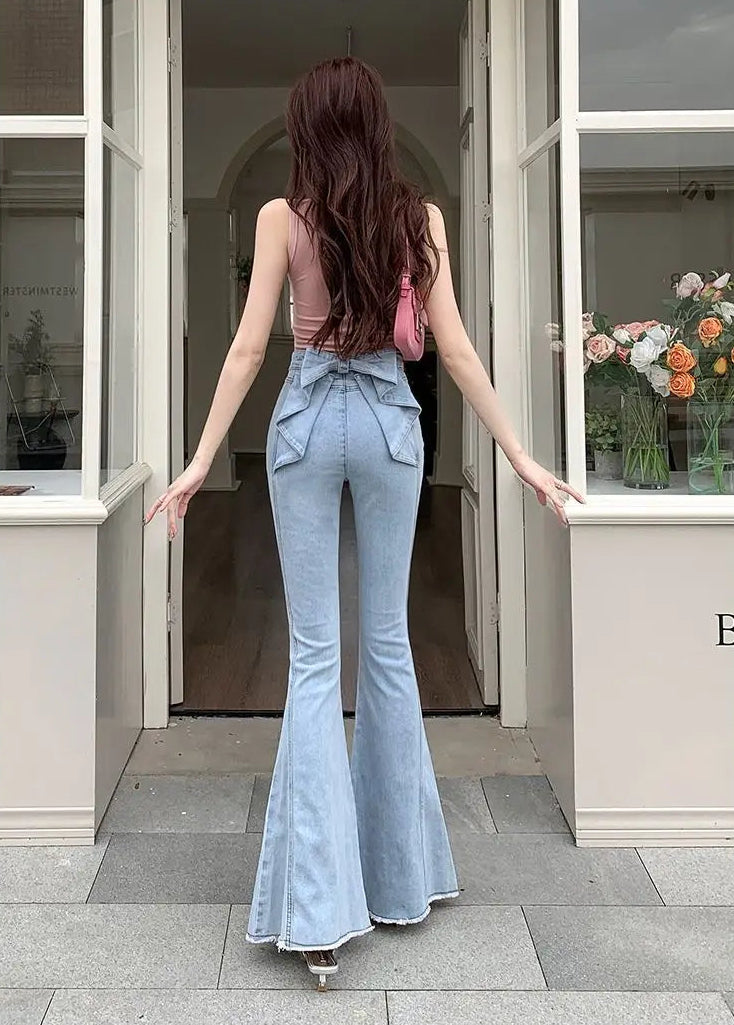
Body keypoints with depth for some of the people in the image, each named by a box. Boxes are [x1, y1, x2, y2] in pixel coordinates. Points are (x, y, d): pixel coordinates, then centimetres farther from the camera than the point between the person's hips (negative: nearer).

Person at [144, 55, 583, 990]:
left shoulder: (284, 216, -3)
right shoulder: (420, 217, 2)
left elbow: (248, 348, -6)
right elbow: (455, 350, -1)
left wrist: (200, 461, -1)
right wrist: (521, 457, 5)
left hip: (308, 420, -2)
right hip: (391, 420, 2)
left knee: (315, 655, 0)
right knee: (388, 642, 13)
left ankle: (319, 908, -5)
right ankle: (400, 870, 24)